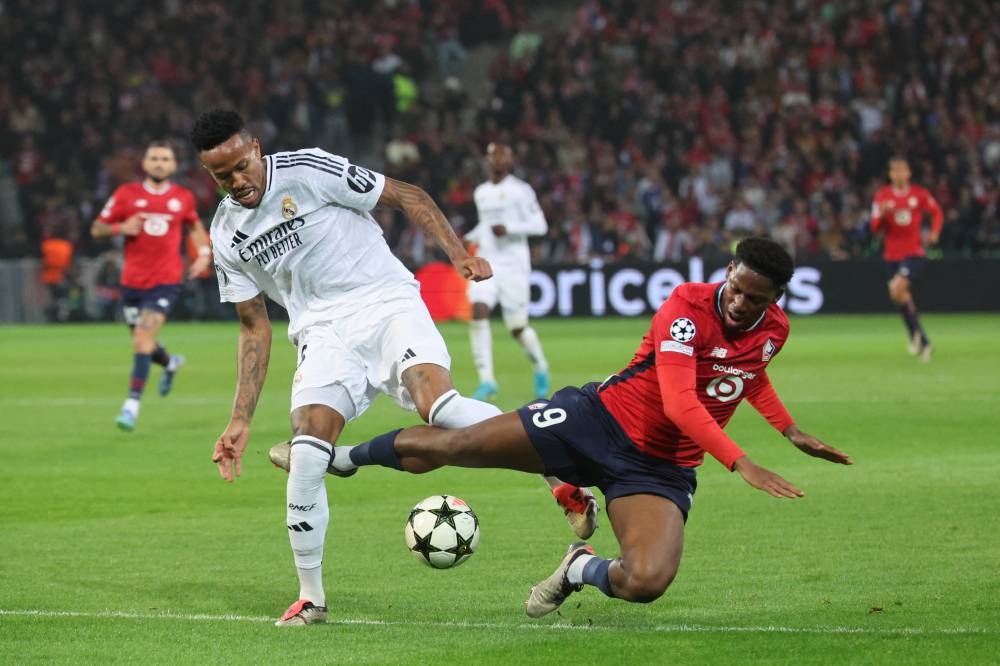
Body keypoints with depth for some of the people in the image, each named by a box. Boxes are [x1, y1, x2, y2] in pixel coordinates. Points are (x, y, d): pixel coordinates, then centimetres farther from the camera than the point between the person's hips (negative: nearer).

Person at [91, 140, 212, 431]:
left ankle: (132, 404, -16)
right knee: (142, 341, 13)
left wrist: (204, 252, 9)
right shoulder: (127, 194, 0)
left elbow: (194, 225, 25)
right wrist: (120, 228, -16)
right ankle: (170, 363, 49)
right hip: (133, 282, 2)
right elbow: (97, 229, 4)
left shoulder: (183, 197, 4)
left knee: (143, 338, -18)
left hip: (166, 281, -2)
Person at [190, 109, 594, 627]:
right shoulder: (227, 235, 8)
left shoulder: (307, 170, -7)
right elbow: (254, 328, 15)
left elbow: (406, 196, -1)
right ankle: (310, 598, -2)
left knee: (439, 406, -30)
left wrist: (458, 254, -14)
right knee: (305, 457, -17)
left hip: (385, 303, -3)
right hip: (322, 330, 3)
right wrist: (240, 420, 9)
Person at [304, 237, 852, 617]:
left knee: (647, 583, -26)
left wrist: (790, 431, 22)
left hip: (662, 468, 3)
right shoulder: (688, 307, -20)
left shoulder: (774, 331, 0)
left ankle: (582, 570, 13)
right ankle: (343, 457, 26)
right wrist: (740, 463, -40)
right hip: (600, 419, -3)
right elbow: (679, 403, -32)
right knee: (443, 446, -6)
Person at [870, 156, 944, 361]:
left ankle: (916, 332, -10)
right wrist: (882, 214, -21)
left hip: (914, 253, -3)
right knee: (903, 300, 7)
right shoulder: (882, 196, 1)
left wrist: (934, 233, -1)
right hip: (892, 255, 3)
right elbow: (876, 228, -1)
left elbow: (937, 213, 16)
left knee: (897, 288, -27)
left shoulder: (919, 194, -1)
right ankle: (923, 343, 20)